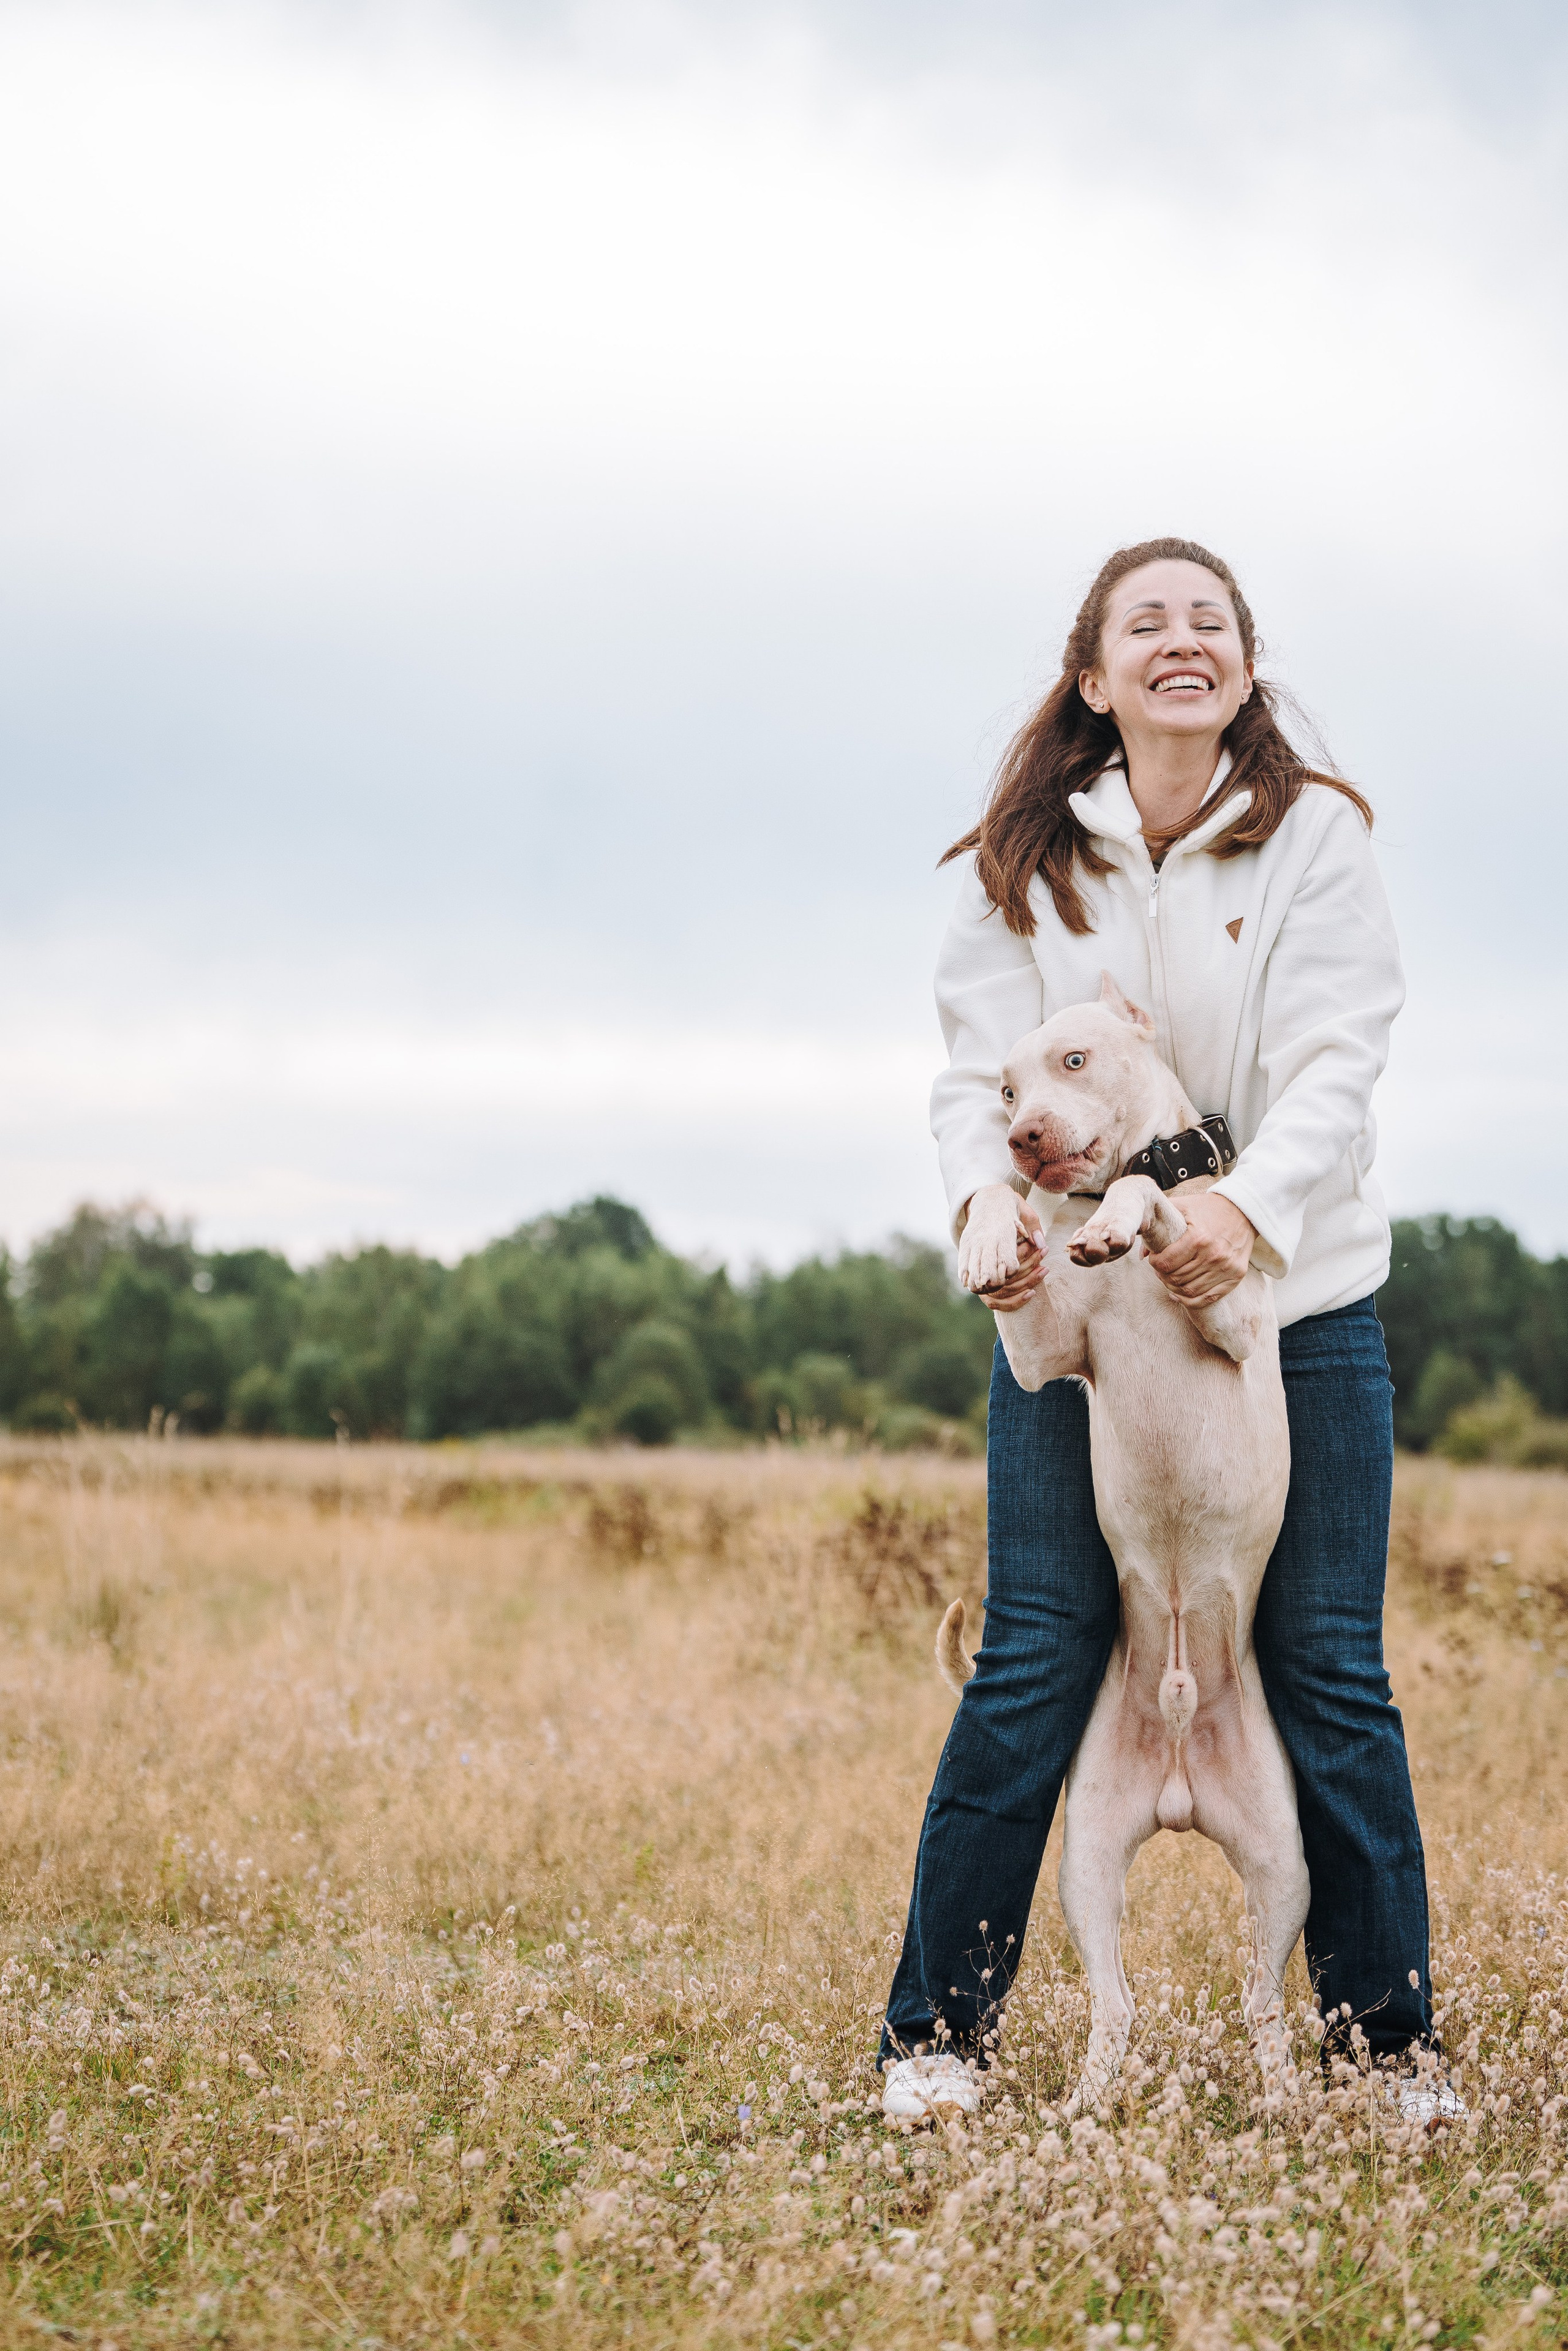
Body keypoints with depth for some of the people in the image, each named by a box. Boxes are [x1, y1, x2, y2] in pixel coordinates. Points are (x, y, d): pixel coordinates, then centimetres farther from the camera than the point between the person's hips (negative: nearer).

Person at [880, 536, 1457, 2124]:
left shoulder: (1315, 834, -2)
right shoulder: (1027, 859, 3)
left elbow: (1336, 1060, -9)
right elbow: (981, 1067, -1)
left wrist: (1253, 1206, -27)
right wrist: (989, 1202, -23)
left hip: (1295, 1297, 0)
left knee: (1327, 1669, 2)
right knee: (1032, 1667, -3)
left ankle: (1386, 2042, 14)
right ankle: (937, 2036, 7)